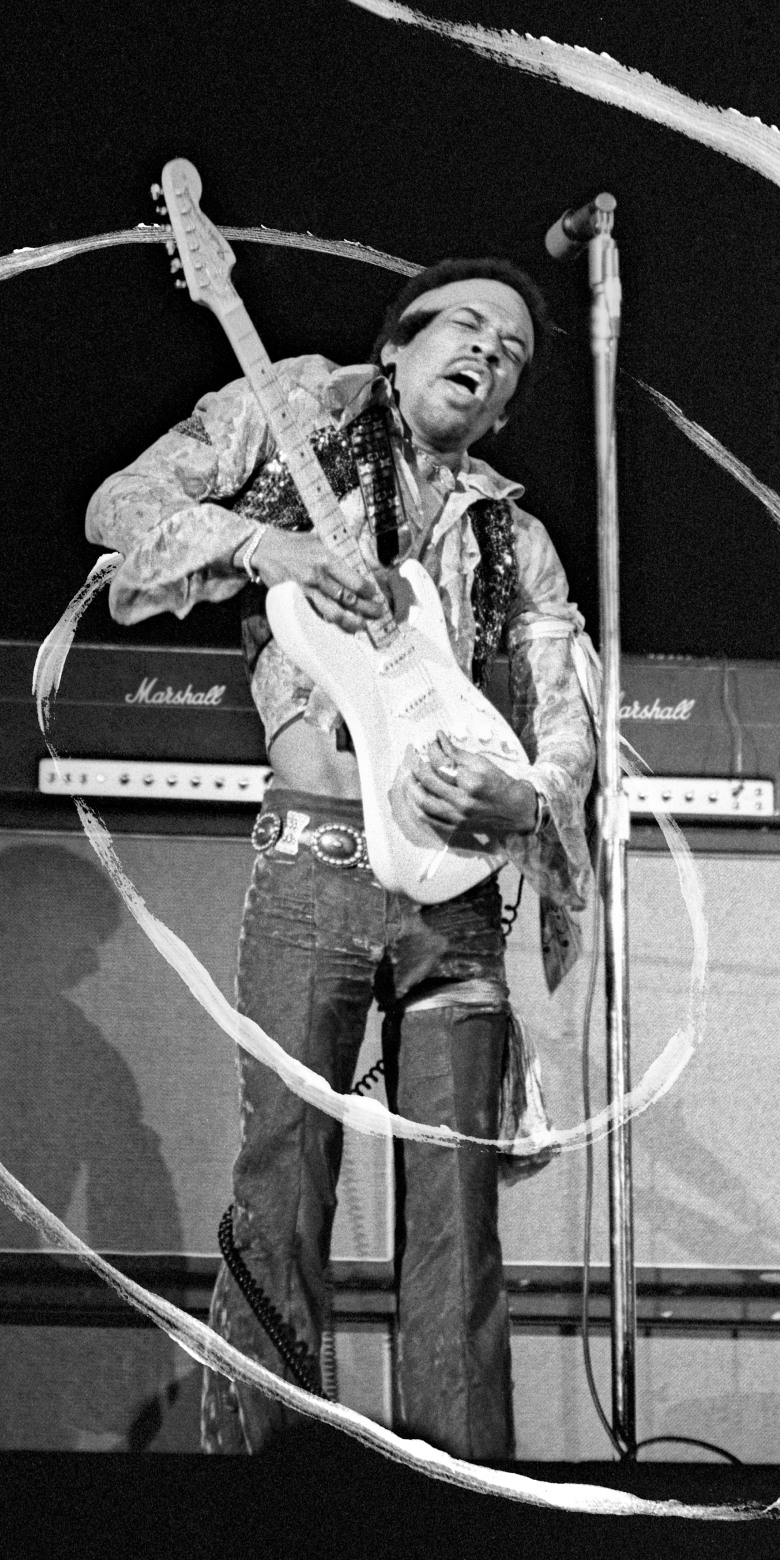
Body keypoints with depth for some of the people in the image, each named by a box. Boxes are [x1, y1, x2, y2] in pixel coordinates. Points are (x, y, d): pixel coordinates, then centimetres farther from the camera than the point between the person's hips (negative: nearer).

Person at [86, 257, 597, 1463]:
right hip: (312, 865, -3)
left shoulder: (516, 542, 17)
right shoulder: (299, 415, 11)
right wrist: (261, 544, -11)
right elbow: (121, 507, 5)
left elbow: (567, 737, 9)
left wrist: (511, 801, -13)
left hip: (455, 889, 3)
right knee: (280, 1195, -7)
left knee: (457, 1219, 1)